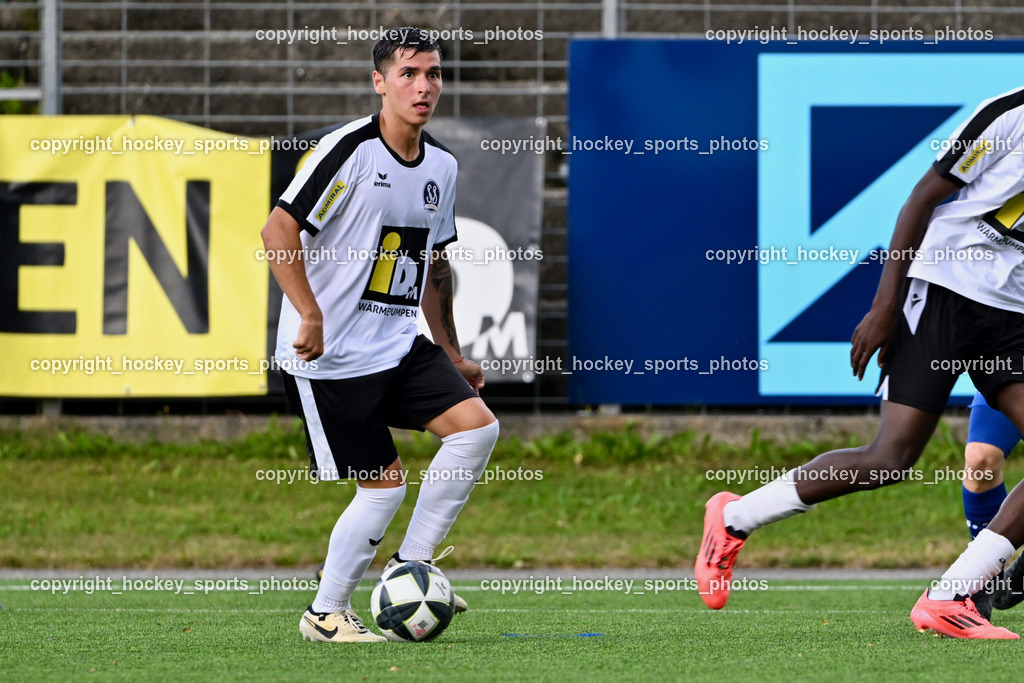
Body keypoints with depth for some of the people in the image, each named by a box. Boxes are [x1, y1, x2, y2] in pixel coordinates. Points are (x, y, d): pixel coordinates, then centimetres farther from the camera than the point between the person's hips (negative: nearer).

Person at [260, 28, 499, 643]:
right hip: (331, 355, -7)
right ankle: (325, 614, 11)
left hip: (400, 344, 7)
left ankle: (411, 566, 3)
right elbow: (278, 230, -16)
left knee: (477, 426, -9)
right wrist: (311, 318, -22)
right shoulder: (349, 149, -14)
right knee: (385, 483, -6)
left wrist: (451, 354, 22)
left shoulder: (441, 166, 10)